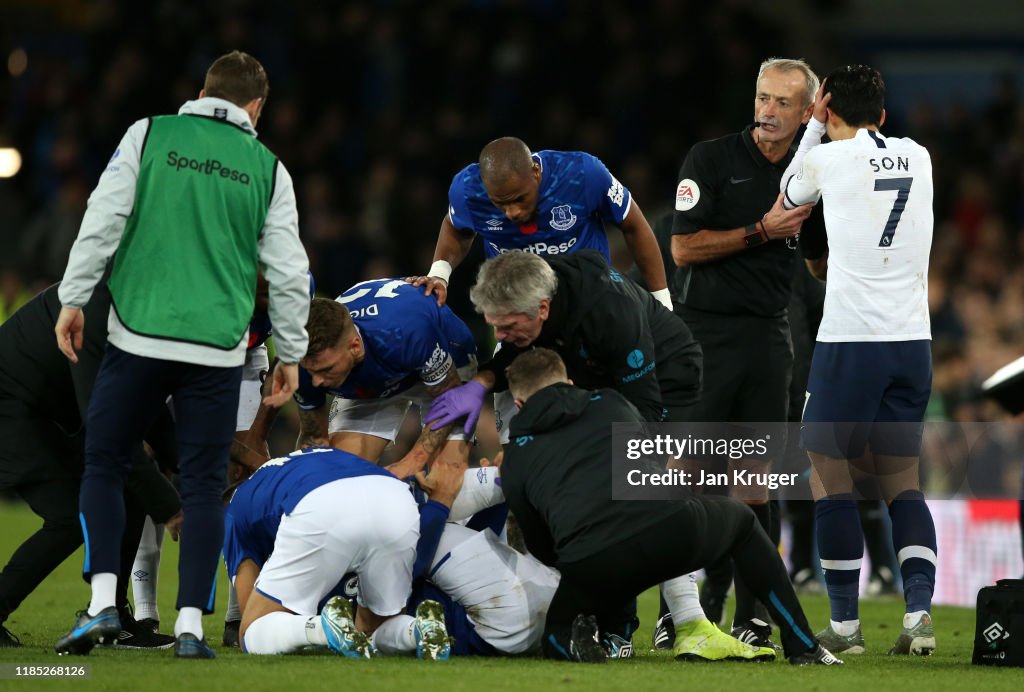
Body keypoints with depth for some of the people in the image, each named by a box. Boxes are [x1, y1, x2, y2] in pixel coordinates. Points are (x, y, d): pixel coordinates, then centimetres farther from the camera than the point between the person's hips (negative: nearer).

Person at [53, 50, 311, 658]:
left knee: (104, 466, 10)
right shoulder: (267, 168, 8)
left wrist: (74, 298, 3)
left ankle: (103, 604, -5)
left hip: (139, 335, -1)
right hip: (218, 348, 1)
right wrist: (291, 354, 18)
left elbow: (103, 220, -3)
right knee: (204, 487, 6)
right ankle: (191, 625, -1)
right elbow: (289, 271, 9)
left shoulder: (150, 134, 4)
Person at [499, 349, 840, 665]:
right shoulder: (610, 402, 25)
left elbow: (545, 551, 25)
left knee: (556, 637, 31)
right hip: (673, 529, 1)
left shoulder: (515, 460, 21)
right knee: (742, 519, 36)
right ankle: (803, 646, 28)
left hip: (591, 566, -1)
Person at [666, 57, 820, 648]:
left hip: (769, 336, 3)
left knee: (756, 478, 3)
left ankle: (748, 613, 6)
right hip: (706, 329, -3)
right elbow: (684, 248, -8)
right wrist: (762, 231, -12)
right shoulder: (711, 160, -1)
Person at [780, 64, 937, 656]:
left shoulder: (828, 159, -5)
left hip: (850, 341, -5)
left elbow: (791, 192, 17)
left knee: (830, 473, 6)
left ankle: (845, 623, 4)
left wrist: (816, 125, 24)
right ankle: (920, 612, -5)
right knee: (902, 479, 12)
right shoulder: (918, 158, 8)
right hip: (914, 340, 5)